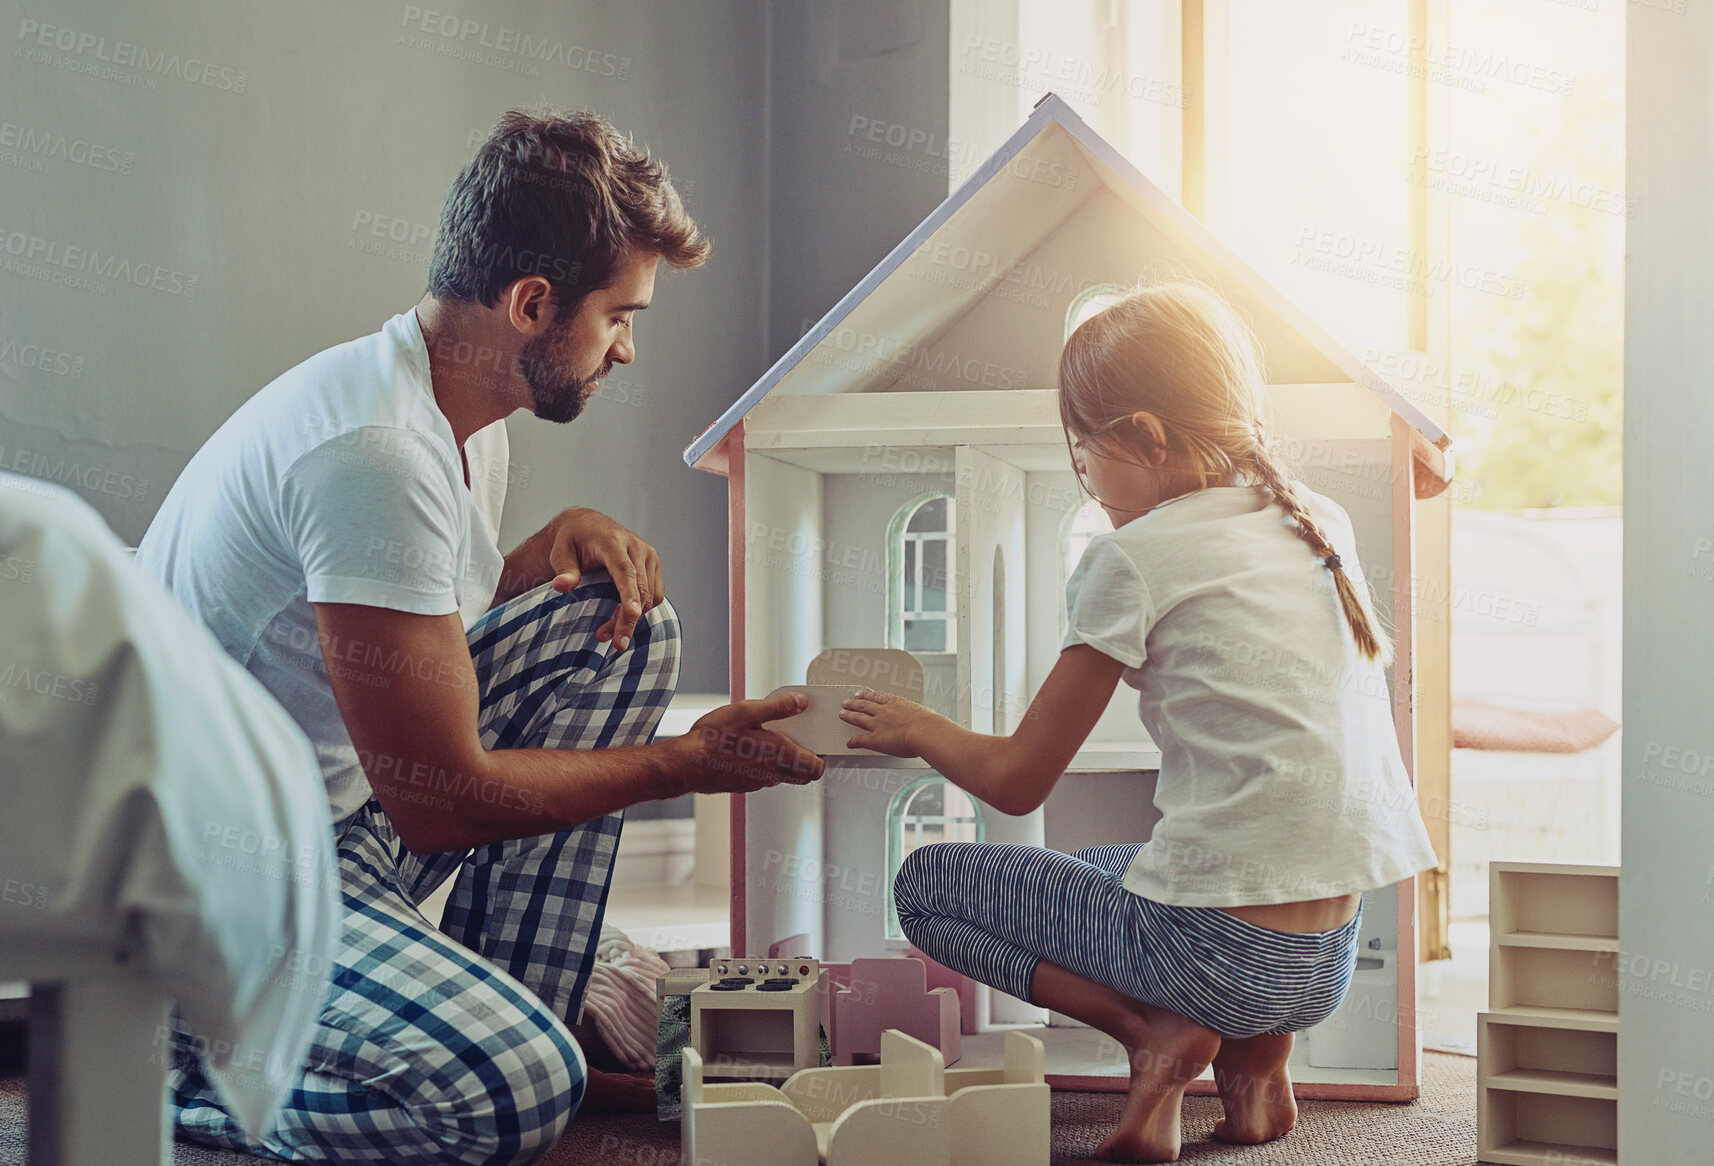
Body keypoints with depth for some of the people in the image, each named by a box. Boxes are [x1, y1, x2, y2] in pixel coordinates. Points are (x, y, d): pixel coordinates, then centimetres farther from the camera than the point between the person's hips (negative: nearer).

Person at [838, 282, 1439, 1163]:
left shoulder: (1136, 560, -11)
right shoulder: (1321, 524, 7)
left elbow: (1016, 782, -3)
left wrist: (918, 729, 15)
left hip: (1218, 950, -7)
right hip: (1331, 959, 7)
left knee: (926, 882, 11)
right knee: (1085, 869, 34)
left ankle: (1153, 1030, -5)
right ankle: (1256, 1046, 12)